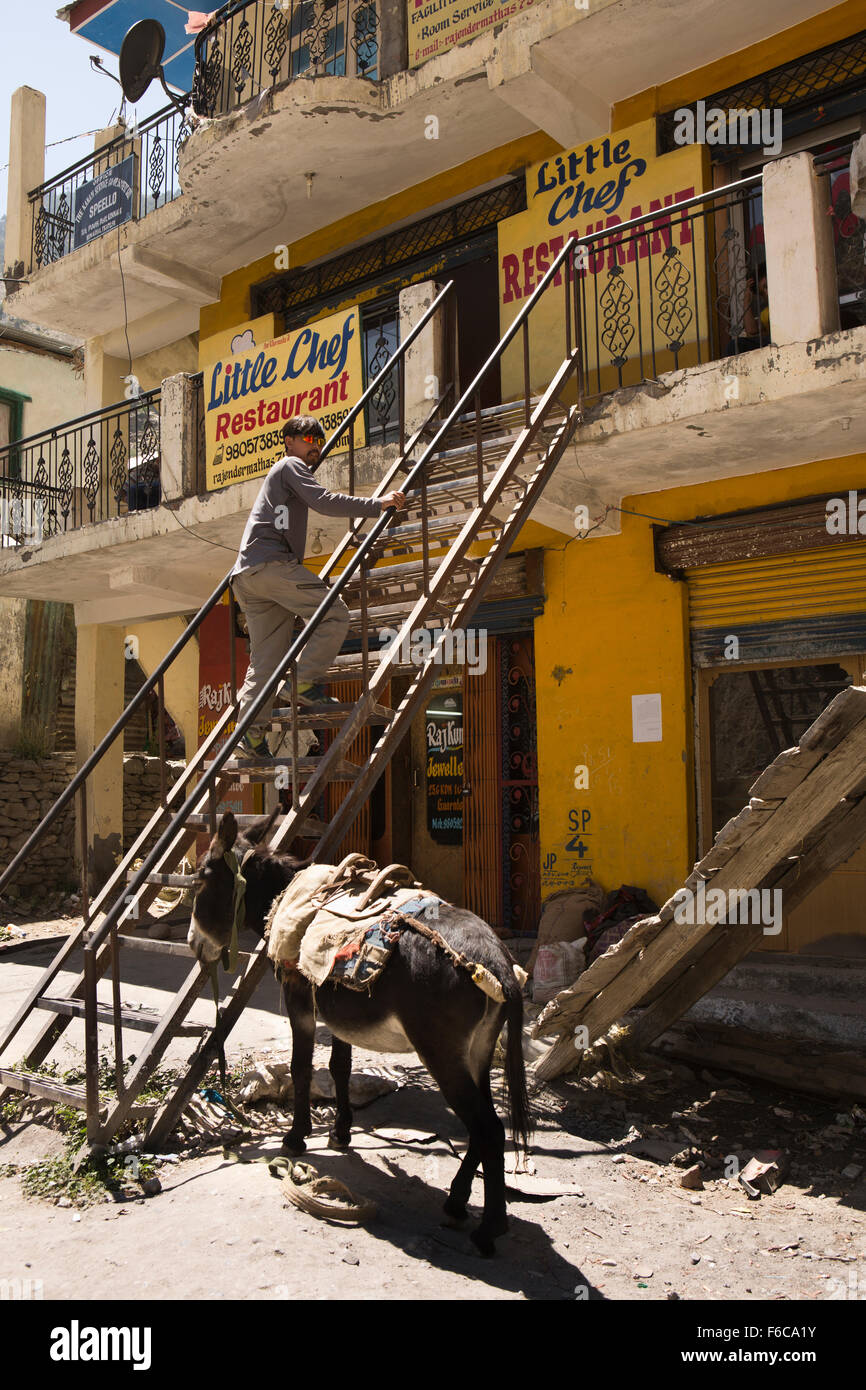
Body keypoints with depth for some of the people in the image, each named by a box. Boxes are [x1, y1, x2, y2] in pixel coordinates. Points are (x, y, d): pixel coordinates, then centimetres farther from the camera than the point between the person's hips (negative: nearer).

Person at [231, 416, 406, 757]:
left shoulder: (279, 473, 37)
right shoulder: (291, 465, 6)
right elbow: (323, 501, -11)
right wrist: (378, 504, -10)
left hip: (247, 575, 10)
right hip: (271, 563, -10)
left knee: (266, 657, 4)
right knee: (335, 614, -13)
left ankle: (250, 731, -2)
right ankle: (304, 681, -16)